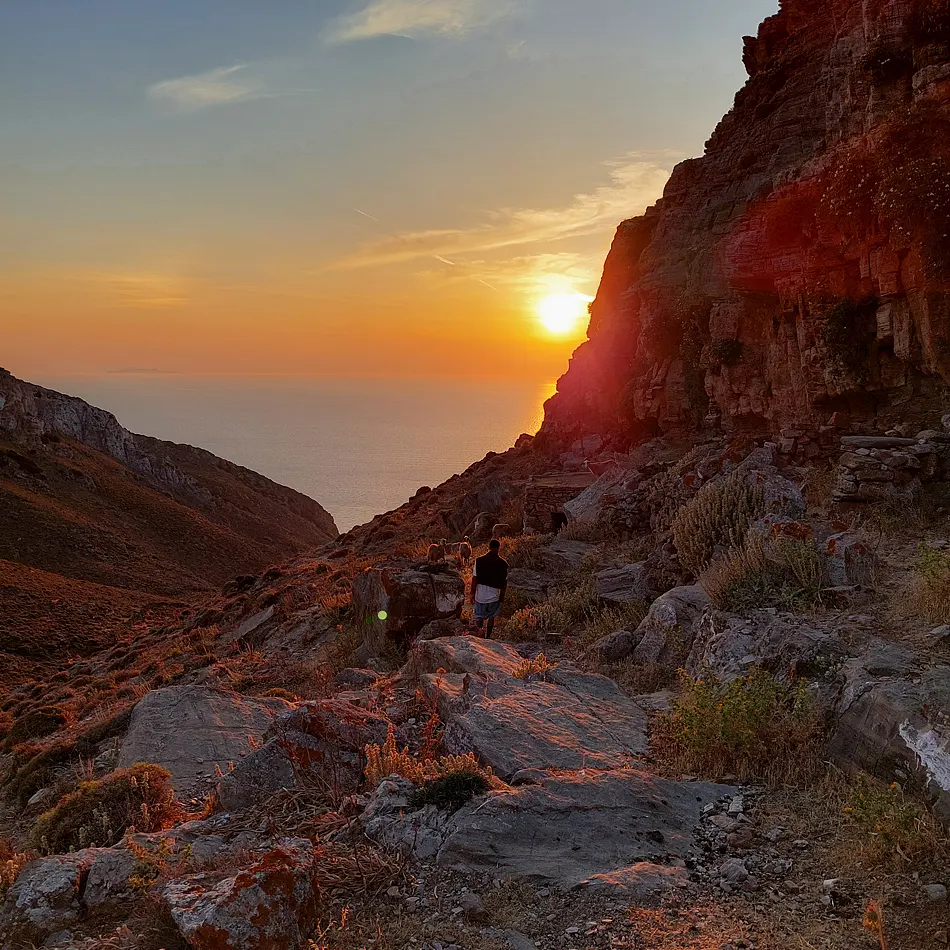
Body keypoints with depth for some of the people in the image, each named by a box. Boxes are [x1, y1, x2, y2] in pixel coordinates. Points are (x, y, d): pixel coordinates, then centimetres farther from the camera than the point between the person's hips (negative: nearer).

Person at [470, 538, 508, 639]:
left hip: (480, 594, 0)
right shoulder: (502, 563, -8)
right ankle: (488, 636, 24)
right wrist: (502, 595, 13)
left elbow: (474, 578, -4)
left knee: (479, 616, 11)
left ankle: (478, 628, -16)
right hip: (494, 595, 0)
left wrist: (472, 593, 4)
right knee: (491, 617, 18)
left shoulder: (479, 560, -7)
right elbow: (505, 581, -1)